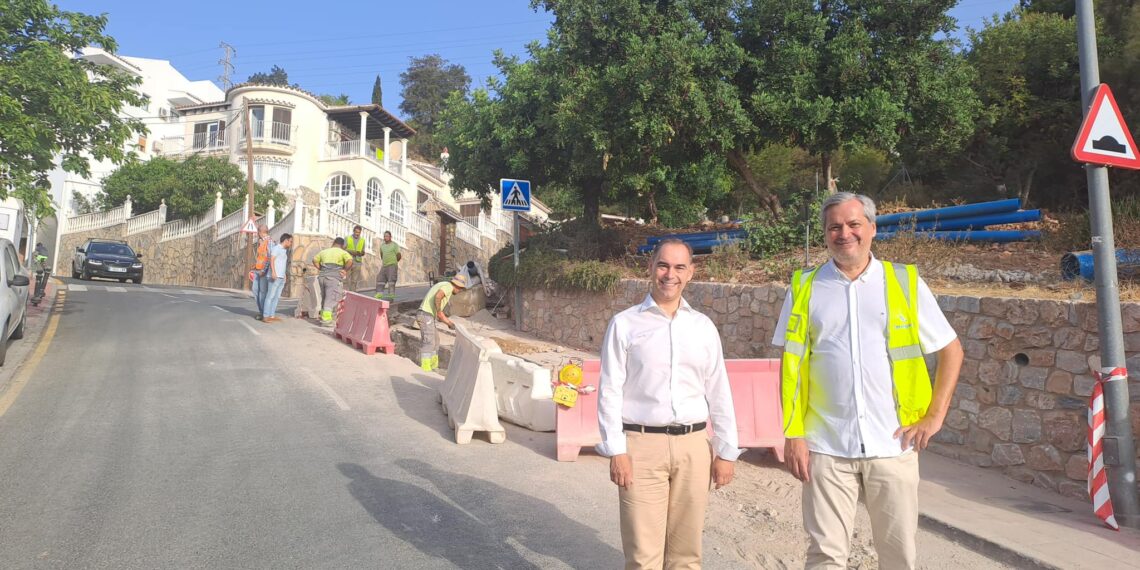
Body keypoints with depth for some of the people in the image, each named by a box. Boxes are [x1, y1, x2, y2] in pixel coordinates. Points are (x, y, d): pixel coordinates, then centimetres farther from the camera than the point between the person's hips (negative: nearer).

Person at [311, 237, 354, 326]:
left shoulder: (324, 251, 19)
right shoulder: (343, 252, 1)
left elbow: (315, 260, 21)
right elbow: (350, 261, -15)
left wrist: (321, 269, 16)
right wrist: (345, 270, -4)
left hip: (322, 276, 6)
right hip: (334, 277, -6)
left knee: (324, 298, 17)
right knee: (331, 298, -5)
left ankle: (323, 316, 19)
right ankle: (326, 319, -11)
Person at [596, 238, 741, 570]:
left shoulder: (703, 326, 9)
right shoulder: (624, 324, 0)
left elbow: (718, 392, 11)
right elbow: (610, 391, -2)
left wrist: (726, 452, 8)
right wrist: (616, 451, -8)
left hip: (693, 446, 3)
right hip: (642, 445, -3)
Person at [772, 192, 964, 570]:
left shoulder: (905, 283, 2)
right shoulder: (805, 288, 2)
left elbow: (951, 350, 9)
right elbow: (791, 366, 3)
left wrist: (934, 416, 1)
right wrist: (793, 433, -3)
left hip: (893, 444, 1)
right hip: (826, 448, 0)